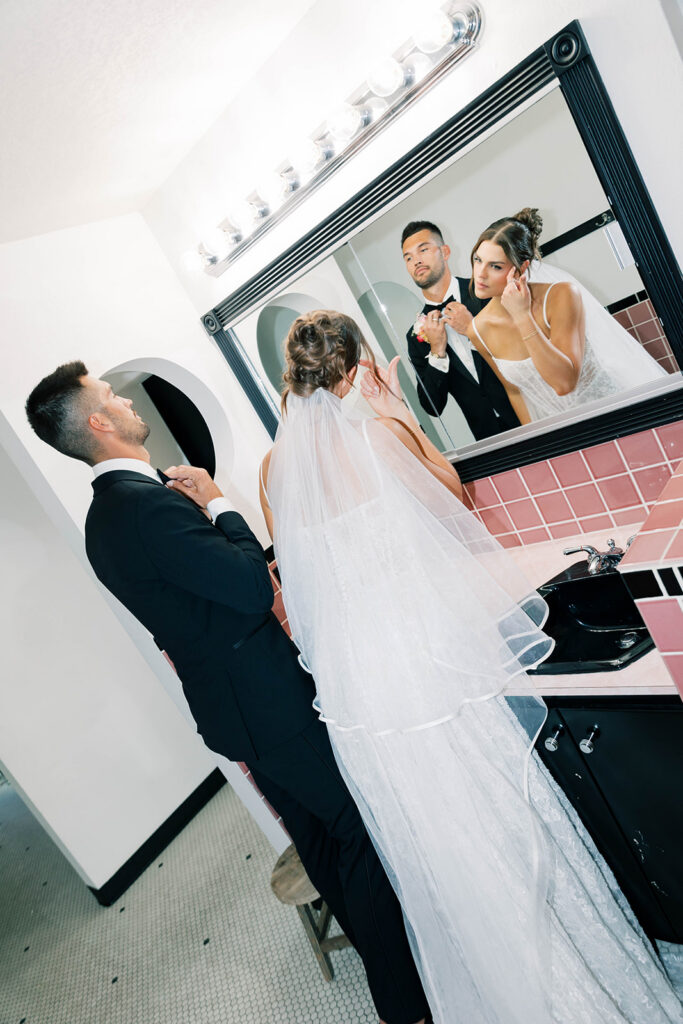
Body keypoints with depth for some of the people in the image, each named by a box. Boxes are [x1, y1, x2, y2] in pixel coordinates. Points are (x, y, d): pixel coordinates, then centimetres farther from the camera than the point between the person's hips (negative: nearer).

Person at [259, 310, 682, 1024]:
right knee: (495, 812, 16)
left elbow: (295, 571, 10)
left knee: (423, 836, 22)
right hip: (423, 652, -5)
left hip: (347, 668, 5)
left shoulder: (273, 467, 2)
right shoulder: (378, 434, -13)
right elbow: (452, 492, 4)